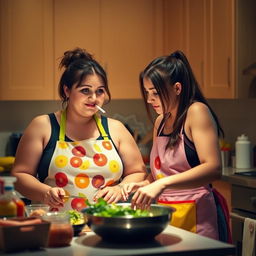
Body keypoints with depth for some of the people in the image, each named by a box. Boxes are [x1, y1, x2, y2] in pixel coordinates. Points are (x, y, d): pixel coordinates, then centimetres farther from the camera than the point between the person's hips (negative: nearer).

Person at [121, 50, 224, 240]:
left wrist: (162, 184, -30)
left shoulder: (196, 112, -10)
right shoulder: (160, 121, 13)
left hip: (192, 213, -7)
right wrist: (144, 184, 1)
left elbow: (213, 168, -22)